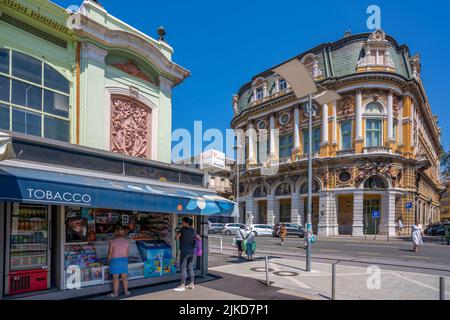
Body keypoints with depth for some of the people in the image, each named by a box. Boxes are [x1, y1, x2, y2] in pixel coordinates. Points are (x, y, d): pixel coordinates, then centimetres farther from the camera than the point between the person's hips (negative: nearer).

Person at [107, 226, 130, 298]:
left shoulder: (112, 241, -11)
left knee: (115, 277, 5)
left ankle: (115, 293, 14)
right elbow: (127, 253, 3)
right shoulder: (126, 241, -1)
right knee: (124, 276, 12)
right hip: (124, 260, 3)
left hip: (115, 260, -3)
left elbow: (110, 253, -6)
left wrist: (108, 261, 10)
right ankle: (126, 291, 20)